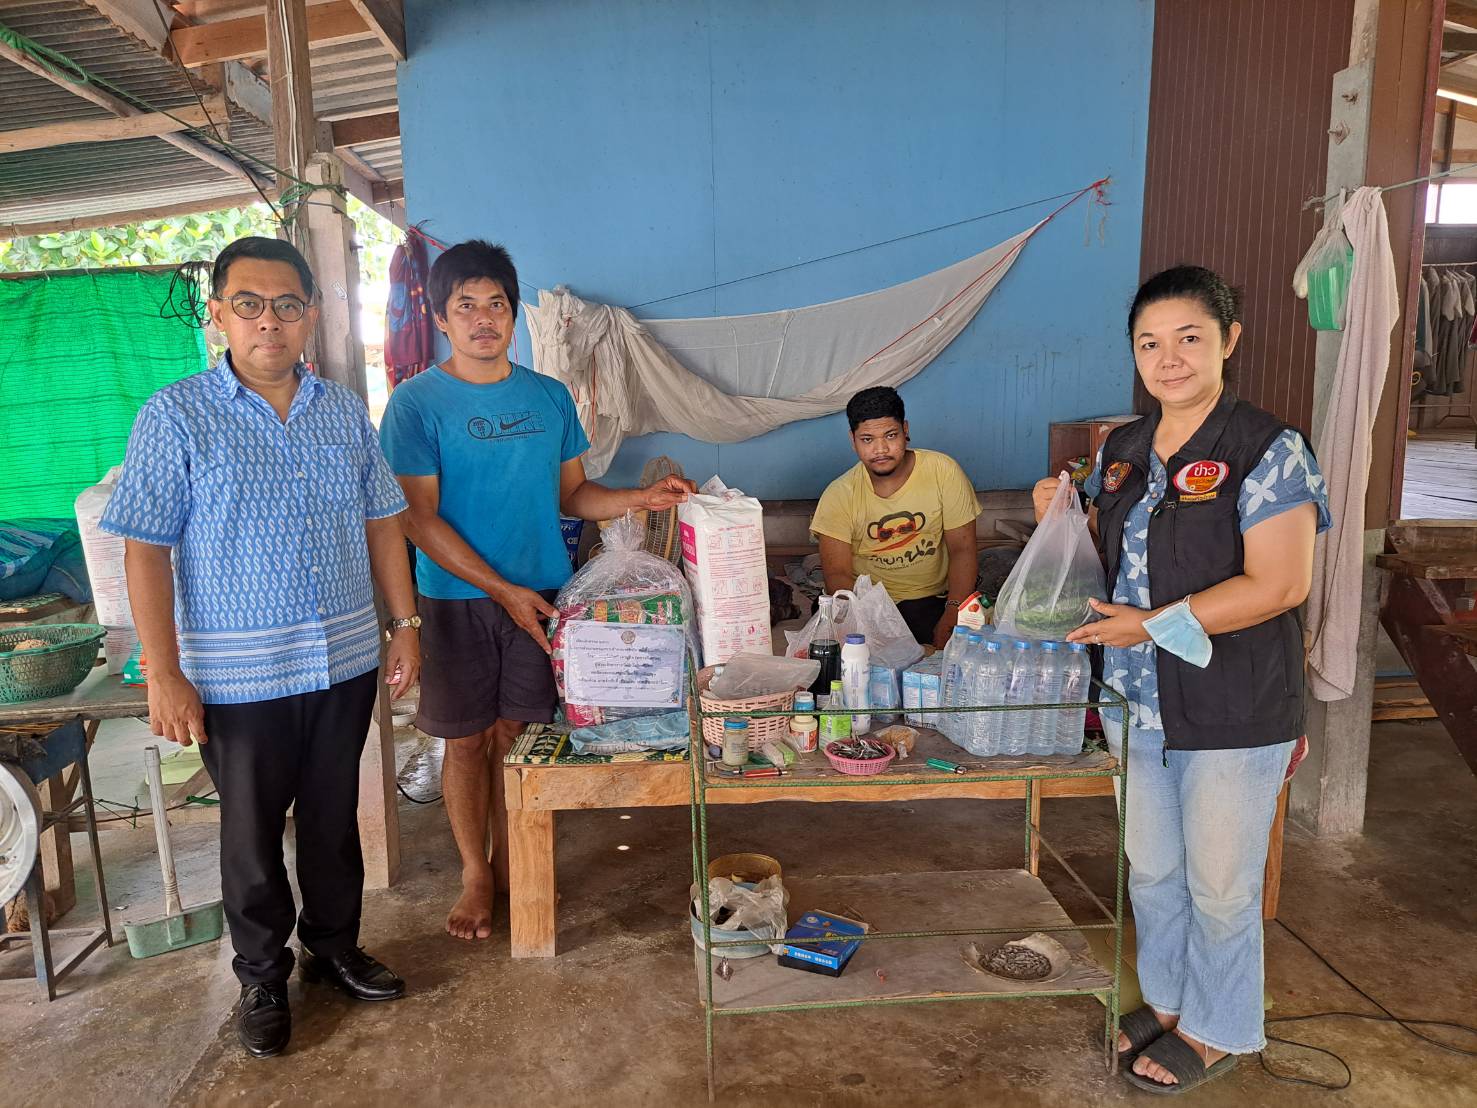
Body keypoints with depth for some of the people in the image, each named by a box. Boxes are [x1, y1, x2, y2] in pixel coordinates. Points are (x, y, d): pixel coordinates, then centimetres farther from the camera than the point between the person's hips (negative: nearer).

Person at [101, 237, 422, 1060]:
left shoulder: (346, 412, 3)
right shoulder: (175, 419, -8)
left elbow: (382, 524, 9)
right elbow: (145, 552, -9)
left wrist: (406, 625, 5)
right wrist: (165, 676, -13)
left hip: (347, 662, 3)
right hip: (239, 677, -3)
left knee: (334, 817, 17)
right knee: (253, 833, 13)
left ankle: (334, 946, 38)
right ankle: (263, 978, 33)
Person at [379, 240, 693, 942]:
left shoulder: (549, 397, 7)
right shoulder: (416, 403, -6)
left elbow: (571, 494, 12)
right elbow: (419, 518, -10)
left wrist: (641, 499, -6)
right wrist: (501, 590, -16)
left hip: (541, 594, 3)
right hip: (457, 600, -3)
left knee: (516, 736, 9)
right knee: (467, 742, 7)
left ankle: (510, 863, 28)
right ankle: (475, 874, 26)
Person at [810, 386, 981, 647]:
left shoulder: (943, 471, -6)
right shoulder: (838, 496, -7)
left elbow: (963, 550, -4)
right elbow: (838, 575, -9)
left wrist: (951, 619, -18)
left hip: (934, 598, 1)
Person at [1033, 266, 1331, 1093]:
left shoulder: (1268, 451, -15)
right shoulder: (1121, 451, 5)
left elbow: (1280, 584, -21)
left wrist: (1155, 625, -23)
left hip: (1234, 712, -6)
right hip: (1137, 705, 6)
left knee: (1220, 884, 11)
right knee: (1151, 868, 20)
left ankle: (1217, 1031, 34)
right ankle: (1168, 1000, 43)